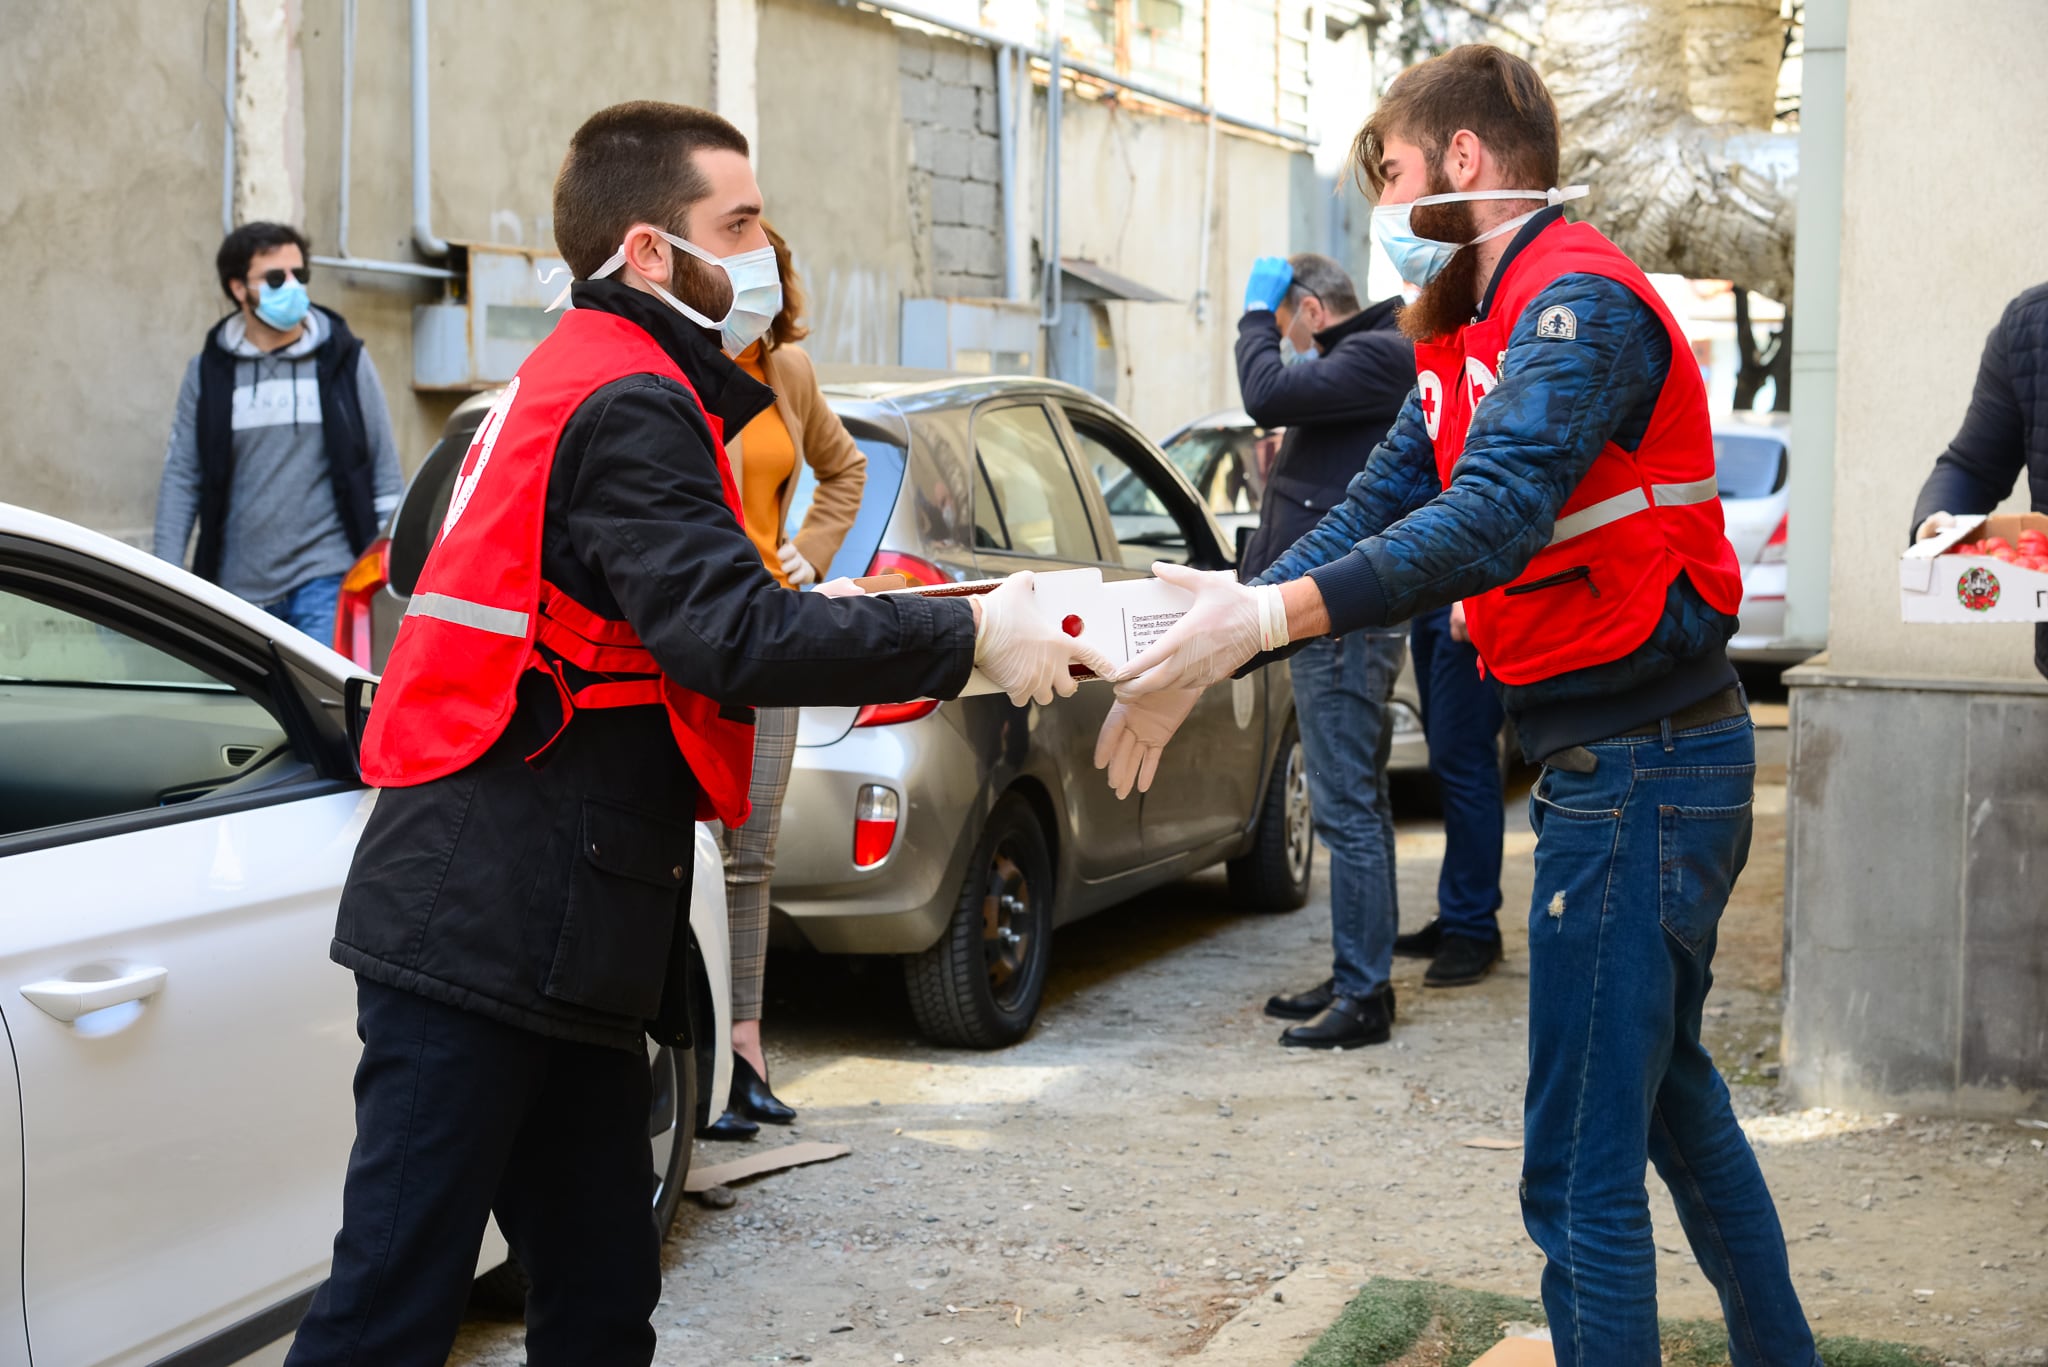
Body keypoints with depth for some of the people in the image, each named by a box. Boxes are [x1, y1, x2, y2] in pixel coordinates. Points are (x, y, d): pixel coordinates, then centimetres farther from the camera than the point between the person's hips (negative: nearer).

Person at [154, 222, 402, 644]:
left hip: (326, 579, -2)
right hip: (240, 588, 2)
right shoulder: (208, 372, 8)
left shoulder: (345, 360, 6)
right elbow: (181, 478, 8)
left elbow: (386, 469, 8)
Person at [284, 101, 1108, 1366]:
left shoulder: (574, 382, 21)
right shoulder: (629, 404, -12)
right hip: (489, 933, -10)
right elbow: (733, 638, -22)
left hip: (532, 936, 10)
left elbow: (683, 620, 20)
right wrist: (970, 637, -15)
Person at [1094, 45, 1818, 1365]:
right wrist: (1216, 635, -7)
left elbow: (1494, 516, -32)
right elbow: (1375, 513, 7)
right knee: (1669, 1093, 24)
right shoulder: (1470, 332, 16)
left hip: (1641, 759, -11)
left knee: (1583, 1167, -7)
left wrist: (1268, 616, -40)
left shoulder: (1577, 301, -17)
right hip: (1636, 755, 11)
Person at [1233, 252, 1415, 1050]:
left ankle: (1362, 998, -6)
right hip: (1335, 618, 11)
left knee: (1347, 811, -9)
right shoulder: (1362, 358, 21)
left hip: (1345, 623, -11)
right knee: (1356, 807, 15)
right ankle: (1357, 980, 23)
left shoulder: (1378, 357, -12)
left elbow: (1269, 395, -25)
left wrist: (1256, 316, -9)